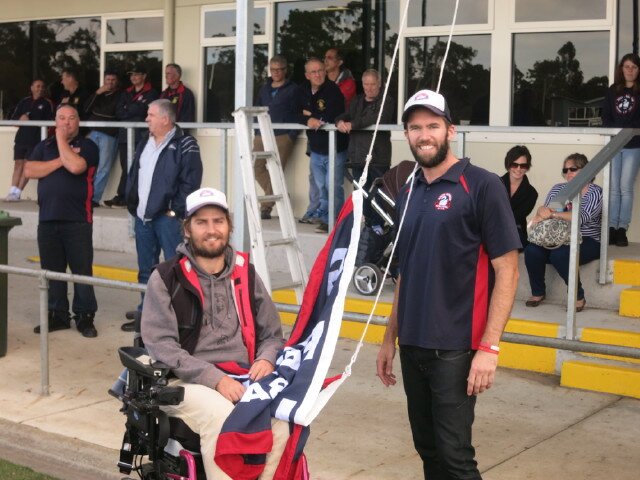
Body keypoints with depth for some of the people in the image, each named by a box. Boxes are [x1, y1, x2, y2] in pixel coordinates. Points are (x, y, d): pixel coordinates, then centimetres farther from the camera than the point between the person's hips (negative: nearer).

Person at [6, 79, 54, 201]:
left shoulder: (47, 103, 4)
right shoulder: (24, 102, 12)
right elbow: (13, 119, 10)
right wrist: (20, 119, -10)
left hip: (35, 139, -3)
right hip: (21, 137, 3)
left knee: (27, 165, -8)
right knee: (18, 164, 2)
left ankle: (17, 193, -9)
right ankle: (12, 191, 3)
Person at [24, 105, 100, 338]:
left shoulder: (87, 146, 0)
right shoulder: (44, 146, 13)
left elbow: (75, 166, -20)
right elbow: (29, 170, -2)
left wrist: (62, 140, -8)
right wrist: (60, 160, -9)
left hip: (77, 220, -4)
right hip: (47, 219, 4)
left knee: (82, 270, -1)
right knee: (52, 270, 9)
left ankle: (84, 316, 7)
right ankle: (57, 314, 18)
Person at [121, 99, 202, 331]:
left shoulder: (185, 145, -10)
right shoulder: (145, 143, 15)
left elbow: (190, 181, -15)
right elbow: (133, 175, 22)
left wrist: (175, 210, -16)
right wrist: (132, 203, 12)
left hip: (167, 217, -8)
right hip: (143, 216, 8)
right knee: (145, 269, 15)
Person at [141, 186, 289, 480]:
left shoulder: (246, 274, 16)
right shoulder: (166, 278, 3)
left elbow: (273, 334, 21)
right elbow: (161, 345, -6)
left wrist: (266, 359, -4)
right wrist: (215, 378, -17)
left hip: (243, 380, 3)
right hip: (187, 382, -3)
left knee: (279, 418, -27)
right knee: (221, 416, -35)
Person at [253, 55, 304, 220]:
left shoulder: (293, 89, 4)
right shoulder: (264, 89, 20)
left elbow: (299, 114, -1)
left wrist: (292, 135, -11)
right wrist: (256, 131, 10)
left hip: (283, 136, -6)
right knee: (257, 166, -7)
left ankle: (266, 207, -7)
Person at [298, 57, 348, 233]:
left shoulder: (333, 90, -14)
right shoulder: (305, 92, 7)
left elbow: (332, 118, -25)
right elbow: (299, 116, 3)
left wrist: (311, 116, -12)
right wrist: (308, 120, -19)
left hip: (334, 149, -6)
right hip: (316, 149, 6)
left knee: (333, 186, -4)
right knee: (321, 187, 15)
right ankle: (323, 216, 26)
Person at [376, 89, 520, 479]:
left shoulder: (482, 186, -9)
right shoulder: (408, 193, 10)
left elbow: (507, 271, -12)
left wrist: (489, 346, -18)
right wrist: (391, 338, 15)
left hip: (456, 348, -6)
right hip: (413, 346, 6)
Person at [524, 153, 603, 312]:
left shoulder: (595, 192, -5)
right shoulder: (558, 189, 12)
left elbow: (582, 217, -22)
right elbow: (545, 209, 2)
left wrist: (552, 213, -31)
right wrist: (542, 211, -24)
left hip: (588, 242, -5)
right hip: (561, 239, 5)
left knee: (559, 255, -35)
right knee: (531, 251, -24)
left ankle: (578, 297, -15)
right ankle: (537, 292, -3)